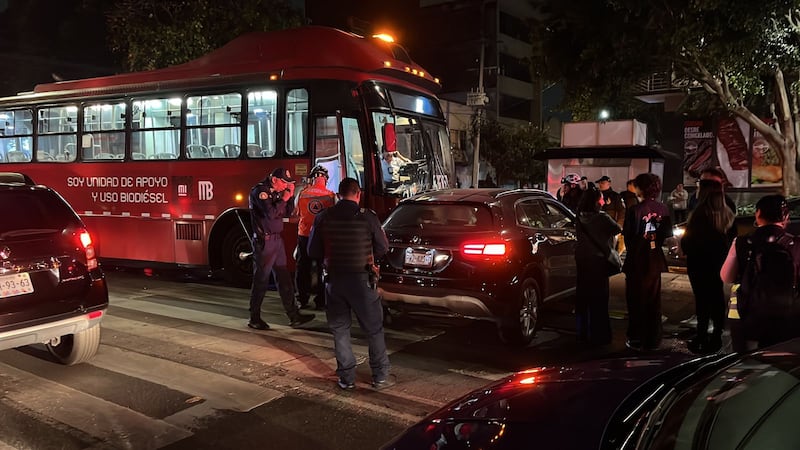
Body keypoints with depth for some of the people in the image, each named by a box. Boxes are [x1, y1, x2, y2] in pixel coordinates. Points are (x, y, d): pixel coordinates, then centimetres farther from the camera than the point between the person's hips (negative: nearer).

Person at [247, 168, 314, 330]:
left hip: (276, 239, 9)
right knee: (261, 280, 0)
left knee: (284, 278, 9)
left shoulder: (276, 192, 12)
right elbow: (271, 213, -24)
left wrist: (290, 195, 3)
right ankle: (254, 319, 11)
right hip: (264, 241, -9)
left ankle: (293, 316, 13)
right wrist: (283, 199, -14)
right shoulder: (260, 190, -14)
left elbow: (287, 213, 14)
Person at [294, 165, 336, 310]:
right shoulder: (331, 195, -10)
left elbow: (296, 212, 8)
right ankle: (320, 301, 13)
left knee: (303, 267, 14)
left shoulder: (302, 193, -6)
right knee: (322, 269, 9)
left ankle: (302, 299, 19)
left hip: (304, 234, 2)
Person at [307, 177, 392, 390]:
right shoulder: (367, 217, -9)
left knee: (340, 329, 14)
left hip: (334, 279, 2)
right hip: (361, 279, -2)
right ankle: (380, 376, 14)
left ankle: (346, 378, 17)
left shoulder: (323, 218, -3)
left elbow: (313, 251, 3)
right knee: (374, 329, 11)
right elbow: (383, 247, -2)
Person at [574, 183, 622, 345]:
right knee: (598, 298, 2)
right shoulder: (602, 218, -17)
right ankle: (598, 335, 7)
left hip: (582, 259, 6)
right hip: (597, 260, -6)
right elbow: (618, 229, -7)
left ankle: (583, 332, 25)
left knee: (583, 295, 15)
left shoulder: (581, 217, 0)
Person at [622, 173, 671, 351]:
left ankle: (636, 340, 11)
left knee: (636, 301, 6)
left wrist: (632, 250, 4)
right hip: (655, 260, 5)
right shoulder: (663, 209, -3)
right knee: (653, 300, 14)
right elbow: (667, 232, 3)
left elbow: (628, 236, -13)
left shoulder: (634, 210, -19)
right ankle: (653, 340, 21)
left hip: (637, 260, -5)